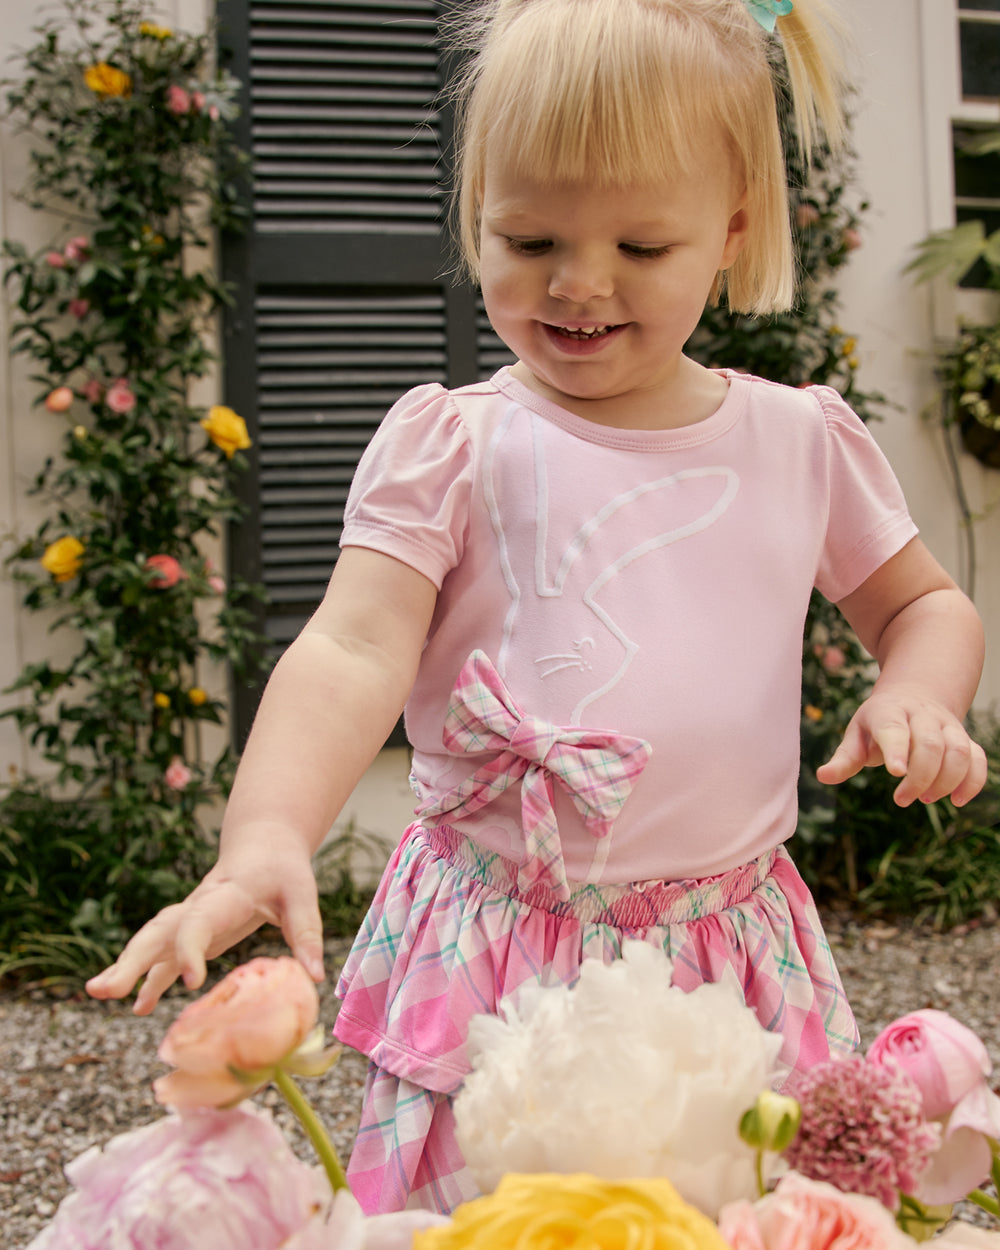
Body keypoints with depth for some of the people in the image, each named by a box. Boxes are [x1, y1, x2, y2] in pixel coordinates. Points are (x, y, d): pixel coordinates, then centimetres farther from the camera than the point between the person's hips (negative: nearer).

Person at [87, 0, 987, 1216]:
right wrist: (266, 835, -34)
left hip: (738, 965, 3)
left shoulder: (803, 442, 6)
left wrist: (917, 699, -3)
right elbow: (355, 649, -16)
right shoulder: (450, 446, -4)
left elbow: (922, 602, 20)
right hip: (497, 965, -3)